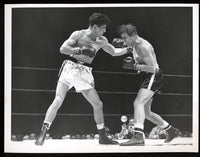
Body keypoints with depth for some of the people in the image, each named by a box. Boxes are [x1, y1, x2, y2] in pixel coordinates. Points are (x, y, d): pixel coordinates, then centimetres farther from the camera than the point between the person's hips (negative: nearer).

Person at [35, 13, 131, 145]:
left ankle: (103, 137, 19)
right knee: (58, 101, -17)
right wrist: (80, 51, -27)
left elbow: (114, 52, 26)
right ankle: (43, 133, -16)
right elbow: (63, 49, -16)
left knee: (98, 104, 5)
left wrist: (128, 49, 17)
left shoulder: (102, 41, 10)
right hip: (70, 68, -5)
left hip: (85, 73, 5)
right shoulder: (79, 35, -6)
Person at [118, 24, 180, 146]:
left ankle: (138, 136, -40)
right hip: (147, 78, 11)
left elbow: (152, 68, -22)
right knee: (145, 112, 15)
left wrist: (134, 66, -24)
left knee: (138, 103, -28)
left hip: (154, 77, -11)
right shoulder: (135, 45, 12)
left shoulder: (144, 46, -18)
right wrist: (132, 61, 6)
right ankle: (171, 130, 30)